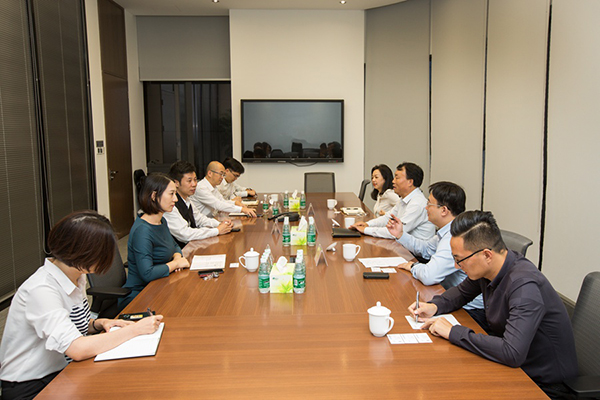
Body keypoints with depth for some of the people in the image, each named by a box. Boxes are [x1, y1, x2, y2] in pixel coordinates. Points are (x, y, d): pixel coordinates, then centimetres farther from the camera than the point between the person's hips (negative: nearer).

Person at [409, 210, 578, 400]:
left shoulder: (524, 286, -30)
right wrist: (434, 306, -3)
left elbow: (512, 353, -39)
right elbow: (463, 292, 17)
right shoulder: (486, 269, -5)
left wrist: (453, 332, -28)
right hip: (512, 366, 7)